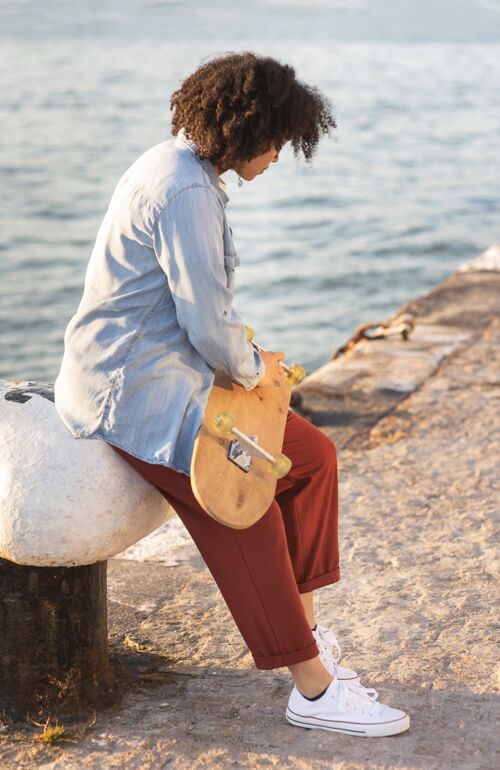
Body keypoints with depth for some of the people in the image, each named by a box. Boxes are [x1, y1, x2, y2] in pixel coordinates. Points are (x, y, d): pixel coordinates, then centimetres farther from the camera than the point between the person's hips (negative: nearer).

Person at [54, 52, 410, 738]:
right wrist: (251, 368, -4)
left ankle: (303, 628, 13)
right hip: (131, 387, -11)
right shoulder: (186, 191, -21)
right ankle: (314, 687, -9)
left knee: (312, 455, 7)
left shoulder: (186, 171, 12)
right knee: (244, 502, -18)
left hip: (175, 373, 11)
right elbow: (208, 325, -23)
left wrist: (245, 353, 10)